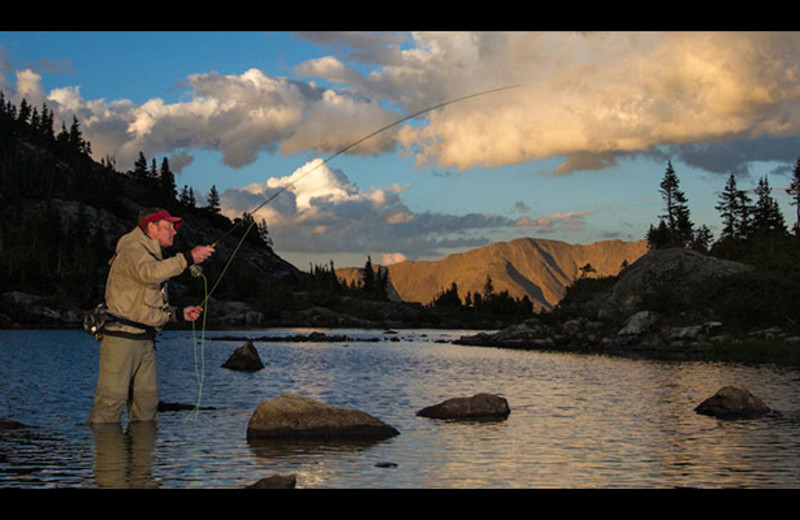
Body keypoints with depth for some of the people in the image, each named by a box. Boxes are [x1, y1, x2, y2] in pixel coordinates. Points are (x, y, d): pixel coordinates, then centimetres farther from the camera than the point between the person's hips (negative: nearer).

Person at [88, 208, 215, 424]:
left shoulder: (153, 257, 25)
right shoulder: (132, 250, -6)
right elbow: (150, 274, -31)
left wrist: (179, 313, 13)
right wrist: (189, 258, -29)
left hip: (145, 340, 9)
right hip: (120, 337, -9)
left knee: (147, 398, 6)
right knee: (112, 398, -12)